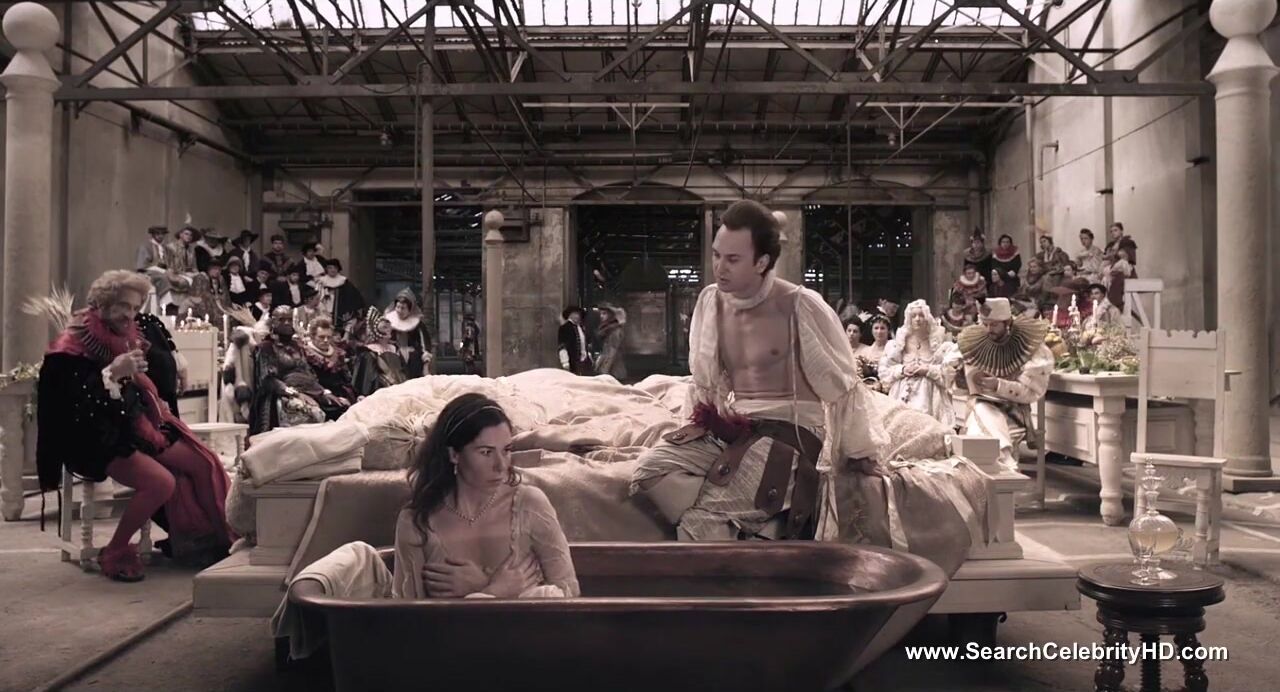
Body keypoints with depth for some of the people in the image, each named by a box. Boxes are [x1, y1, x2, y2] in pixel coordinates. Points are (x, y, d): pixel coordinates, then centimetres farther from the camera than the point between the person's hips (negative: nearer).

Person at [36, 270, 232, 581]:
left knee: (205, 464, -3)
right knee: (162, 482, -28)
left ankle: (217, 540, 10)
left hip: (136, 426, 8)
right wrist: (112, 373, -29)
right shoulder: (70, 349, -13)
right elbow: (70, 407, -23)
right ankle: (114, 553, -8)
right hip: (97, 439, -8)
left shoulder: (125, 338, 11)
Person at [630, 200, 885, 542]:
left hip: (788, 433, -6)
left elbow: (844, 383, 0)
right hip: (727, 430, 6)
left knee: (699, 519, -24)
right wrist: (703, 423, 11)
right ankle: (750, 532, -19)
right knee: (650, 469, -20)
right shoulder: (710, 300, 6)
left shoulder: (801, 306, -11)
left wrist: (864, 450, 8)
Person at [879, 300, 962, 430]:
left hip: (930, 396, -1)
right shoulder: (898, 343, 9)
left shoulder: (939, 342, 4)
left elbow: (949, 372, -2)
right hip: (904, 397, 2)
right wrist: (902, 369, -8)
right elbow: (884, 371, 8)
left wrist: (927, 370, -11)